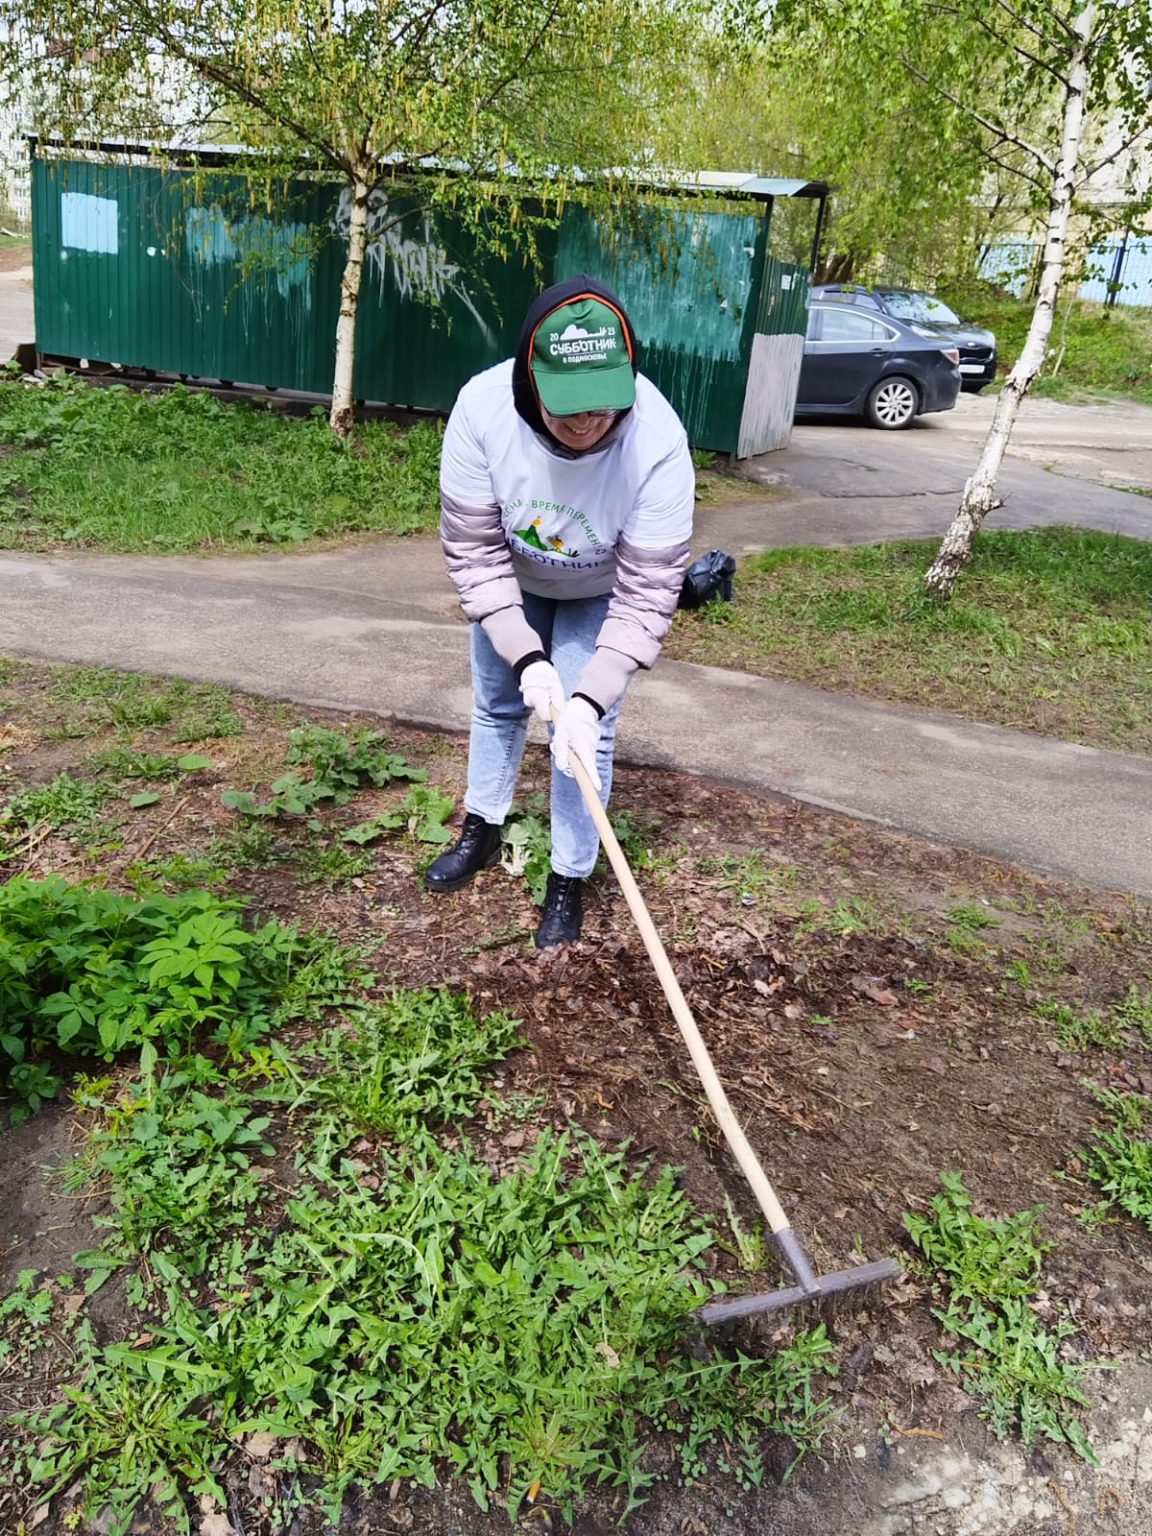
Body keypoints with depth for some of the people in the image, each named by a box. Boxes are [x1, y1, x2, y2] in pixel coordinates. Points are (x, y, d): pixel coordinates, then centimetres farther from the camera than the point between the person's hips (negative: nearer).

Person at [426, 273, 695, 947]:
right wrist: (525, 655, -31)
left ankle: (569, 881, 15)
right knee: (498, 705, 16)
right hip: (512, 581, 2)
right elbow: (475, 551, -25)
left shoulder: (658, 442, -39)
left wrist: (591, 696, -39)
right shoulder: (482, 409, -35)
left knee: (585, 733, -4)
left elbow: (646, 592, -32)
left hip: (599, 593, -2)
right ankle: (482, 831, 40)